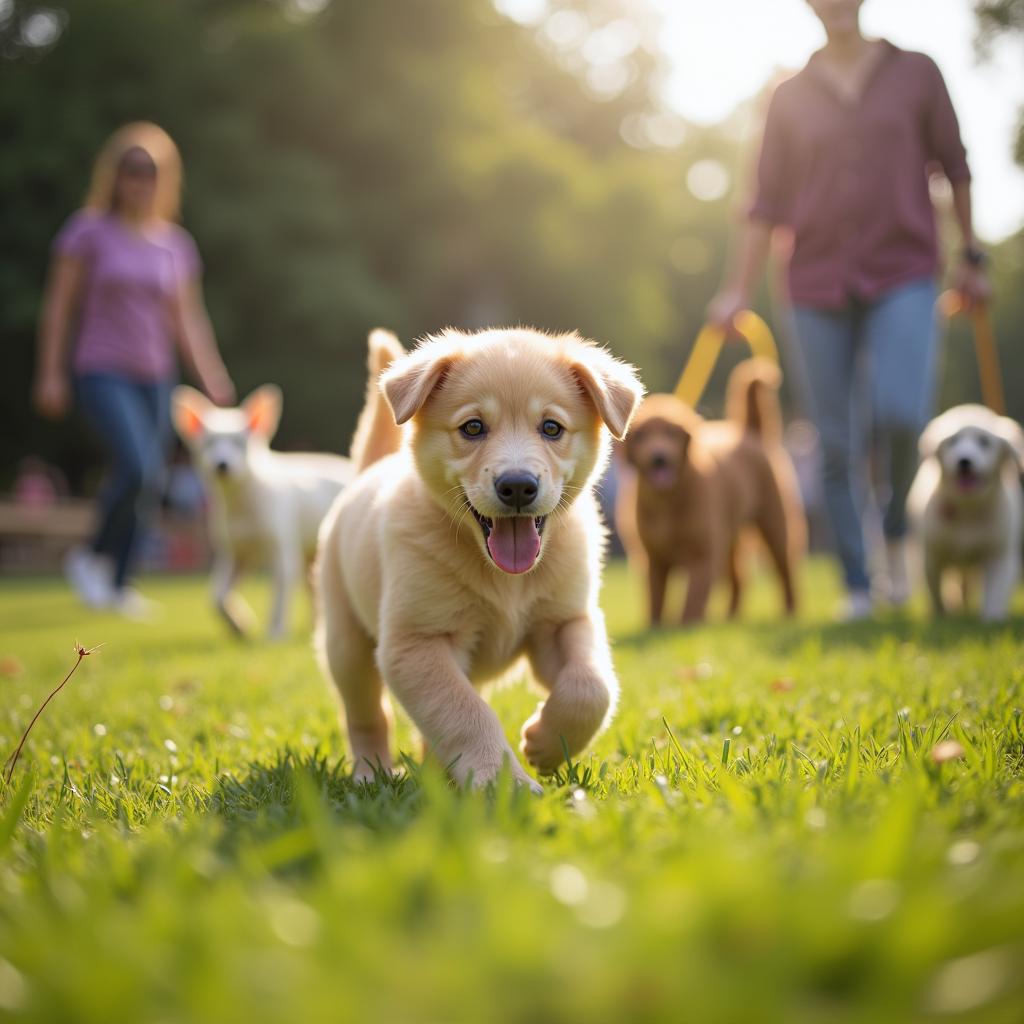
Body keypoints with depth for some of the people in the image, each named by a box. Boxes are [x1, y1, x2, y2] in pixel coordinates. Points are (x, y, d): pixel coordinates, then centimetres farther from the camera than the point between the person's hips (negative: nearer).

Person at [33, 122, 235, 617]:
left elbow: (187, 316, 11)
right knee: (137, 469, -21)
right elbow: (60, 304, -1)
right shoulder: (89, 231, -3)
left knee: (148, 486, 3)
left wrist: (211, 375, 2)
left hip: (155, 378, 5)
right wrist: (51, 372, -4)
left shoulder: (176, 243, 8)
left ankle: (117, 583, 17)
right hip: (102, 373, -5)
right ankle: (91, 557, 3)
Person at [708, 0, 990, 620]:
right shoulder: (791, 97, 9)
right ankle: (858, 587, 13)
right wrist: (740, 290, 4)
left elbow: (954, 168, 12)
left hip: (904, 276, -1)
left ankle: (898, 528, 6)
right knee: (837, 445, 1)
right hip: (820, 287, 2)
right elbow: (768, 203, 8)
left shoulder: (917, 74, 8)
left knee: (900, 413, -23)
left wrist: (973, 256, 10)